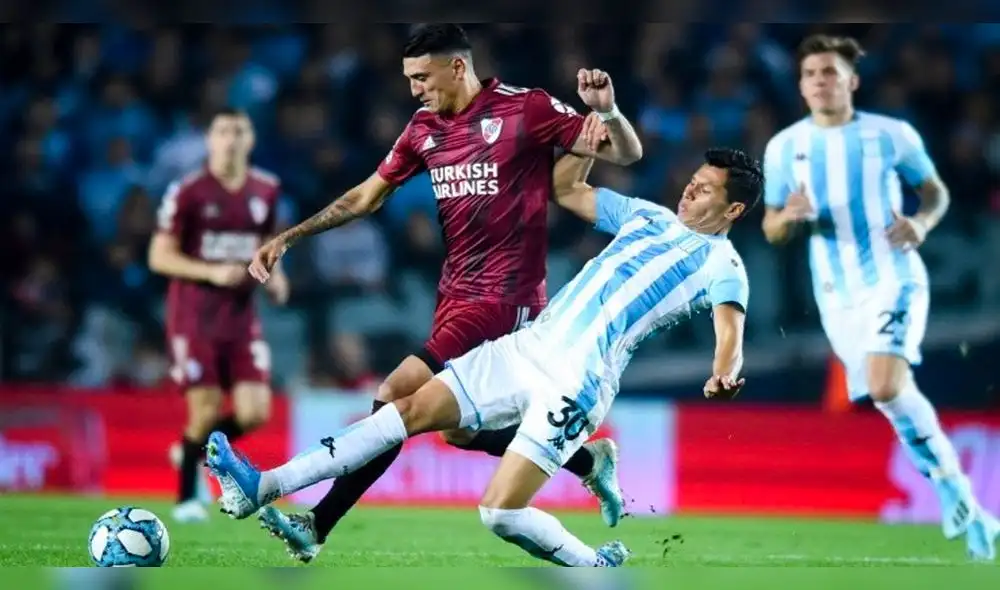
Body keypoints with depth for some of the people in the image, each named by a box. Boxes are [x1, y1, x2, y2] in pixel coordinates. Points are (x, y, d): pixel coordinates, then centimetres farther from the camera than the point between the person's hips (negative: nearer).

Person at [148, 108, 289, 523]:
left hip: (241, 314, 4)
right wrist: (212, 272, -19)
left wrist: (273, 276, 2)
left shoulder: (266, 191, 7)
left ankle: (194, 451, 24)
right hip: (195, 314, -4)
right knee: (206, 411, -7)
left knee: (254, 414, -6)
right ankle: (186, 498, 14)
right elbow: (159, 257, -7)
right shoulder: (188, 192, -8)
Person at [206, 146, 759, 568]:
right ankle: (262, 488, -3)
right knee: (412, 409, -1)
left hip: (574, 383, -7)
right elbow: (567, 191, 28)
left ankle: (598, 568, 8)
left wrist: (725, 372, -44)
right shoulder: (650, 216, 18)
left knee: (501, 514, -18)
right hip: (529, 344, 8)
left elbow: (729, 328, -23)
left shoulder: (720, 264, -4)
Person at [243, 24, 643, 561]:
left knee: (396, 398, -16)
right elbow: (365, 196, 17)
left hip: (503, 296, -8)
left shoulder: (526, 109, -11)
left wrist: (607, 110, -31)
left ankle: (316, 526, -11)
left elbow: (626, 154, -9)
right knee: (457, 429, 15)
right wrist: (287, 237, 11)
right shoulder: (424, 127, 7)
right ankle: (589, 460, 31)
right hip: (456, 293, 8)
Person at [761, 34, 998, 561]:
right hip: (837, 295, 4)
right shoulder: (784, 148, 3)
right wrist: (789, 216, -14)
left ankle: (953, 490, -11)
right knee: (895, 398, 5)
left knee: (887, 388, -24)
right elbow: (771, 230, 10)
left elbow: (935, 191, 10)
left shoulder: (892, 135, -3)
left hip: (894, 280, -4)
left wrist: (922, 223, -12)